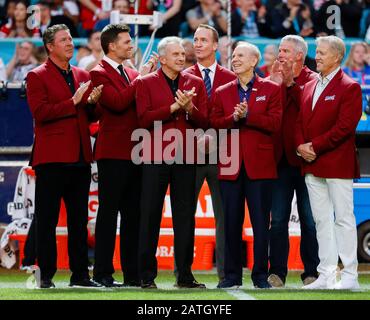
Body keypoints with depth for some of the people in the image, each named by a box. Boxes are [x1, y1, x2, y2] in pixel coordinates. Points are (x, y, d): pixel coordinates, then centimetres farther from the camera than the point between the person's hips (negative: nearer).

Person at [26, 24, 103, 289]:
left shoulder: (83, 76, 17)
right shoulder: (38, 76, -1)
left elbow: (91, 116, 18)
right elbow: (40, 112, -14)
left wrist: (92, 103, -4)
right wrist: (73, 102, -18)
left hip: (80, 157, 6)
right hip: (51, 158, -6)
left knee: (79, 220, 8)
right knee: (47, 220, -2)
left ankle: (80, 273, 12)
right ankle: (46, 275, 1)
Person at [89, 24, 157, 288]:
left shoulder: (132, 75, 19)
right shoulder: (99, 73, -5)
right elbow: (118, 102, -20)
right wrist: (140, 79, -13)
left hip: (135, 153, 7)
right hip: (113, 153, -7)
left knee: (133, 215, 8)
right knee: (108, 214, -4)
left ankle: (132, 273, 11)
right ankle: (103, 273, -1)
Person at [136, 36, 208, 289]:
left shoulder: (195, 83, 11)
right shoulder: (146, 83, 3)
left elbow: (204, 122, 4)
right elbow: (144, 119, -9)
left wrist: (189, 108, -14)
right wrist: (174, 107, -14)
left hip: (186, 159, 2)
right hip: (155, 158, -2)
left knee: (185, 218, 4)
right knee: (150, 217, 1)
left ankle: (185, 275, 9)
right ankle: (147, 275, 5)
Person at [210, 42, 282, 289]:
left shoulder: (271, 89, 5)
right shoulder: (222, 92, 14)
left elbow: (275, 123, -6)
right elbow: (215, 123, 2)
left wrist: (247, 116, -14)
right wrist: (235, 118, -14)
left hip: (259, 164, -3)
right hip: (231, 166, 3)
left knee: (260, 221, -2)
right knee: (231, 222, 4)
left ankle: (261, 274, 4)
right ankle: (232, 275, 10)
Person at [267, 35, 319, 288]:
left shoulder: (312, 81, -2)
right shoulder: (274, 80, 12)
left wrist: (291, 84, -16)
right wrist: (274, 84, -10)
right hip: (281, 160, 4)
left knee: (309, 220, 2)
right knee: (278, 220, 5)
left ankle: (312, 273, 8)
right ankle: (277, 272, 9)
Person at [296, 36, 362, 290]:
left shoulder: (349, 87, -6)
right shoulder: (309, 87, 16)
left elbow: (345, 126, -15)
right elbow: (300, 123, 16)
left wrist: (315, 146, -16)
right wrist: (301, 146, -4)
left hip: (337, 163, -7)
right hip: (312, 164, 7)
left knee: (343, 219, -4)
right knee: (321, 221, 7)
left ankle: (350, 276, -2)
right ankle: (326, 276, 10)